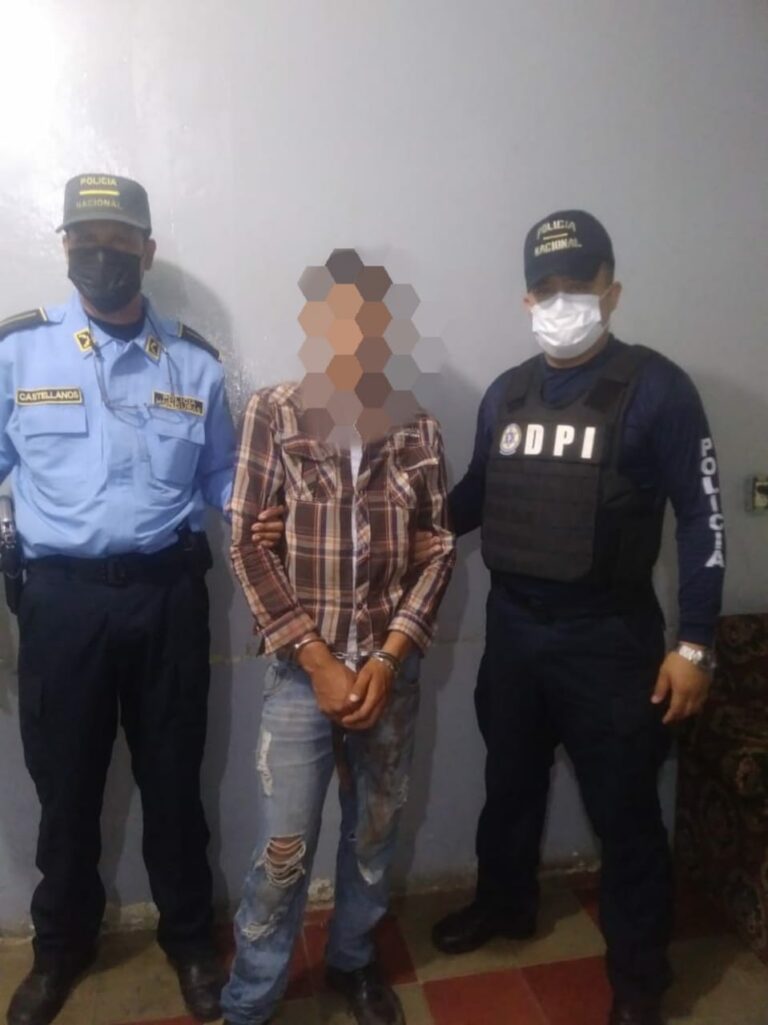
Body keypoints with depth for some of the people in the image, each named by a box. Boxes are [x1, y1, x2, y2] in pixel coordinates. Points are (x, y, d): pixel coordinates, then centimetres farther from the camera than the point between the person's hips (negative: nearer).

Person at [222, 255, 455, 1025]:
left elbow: (439, 548, 2)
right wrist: (317, 659, -12)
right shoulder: (273, 412, -5)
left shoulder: (420, 429, 2)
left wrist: (390, 658, -8)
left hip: (392, 668, 3)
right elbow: (248, 543, -8)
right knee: (283, 851, 5)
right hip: (303, 668, -2)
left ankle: (352, 960, 44)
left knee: (374, 834, 18)